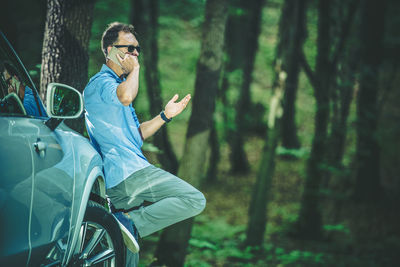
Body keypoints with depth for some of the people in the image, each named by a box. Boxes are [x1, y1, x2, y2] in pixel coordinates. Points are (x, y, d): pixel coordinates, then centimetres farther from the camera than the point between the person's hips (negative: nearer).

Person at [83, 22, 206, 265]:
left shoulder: (114, 82, 26)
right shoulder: (101, 82, -6)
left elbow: (135, 135, 28)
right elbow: (126, 96, -31)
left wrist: (165, 116, 16)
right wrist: (134, 69, -12)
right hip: (127, 172, -10)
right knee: (195, 200, -16)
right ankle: (130, 223, -19)